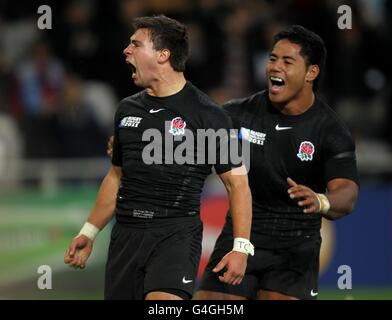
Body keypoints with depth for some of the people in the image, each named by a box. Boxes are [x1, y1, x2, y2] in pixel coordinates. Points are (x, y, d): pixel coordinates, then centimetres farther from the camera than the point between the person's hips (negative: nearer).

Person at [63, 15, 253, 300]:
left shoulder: (208, 115, -5)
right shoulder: (127, 110, 13)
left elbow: (237, 182, -4)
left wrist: (241, 247, -12)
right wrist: (89, 233, 21)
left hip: (176, 234, -6)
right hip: (125, 234, 6)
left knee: (163, 300, -28)